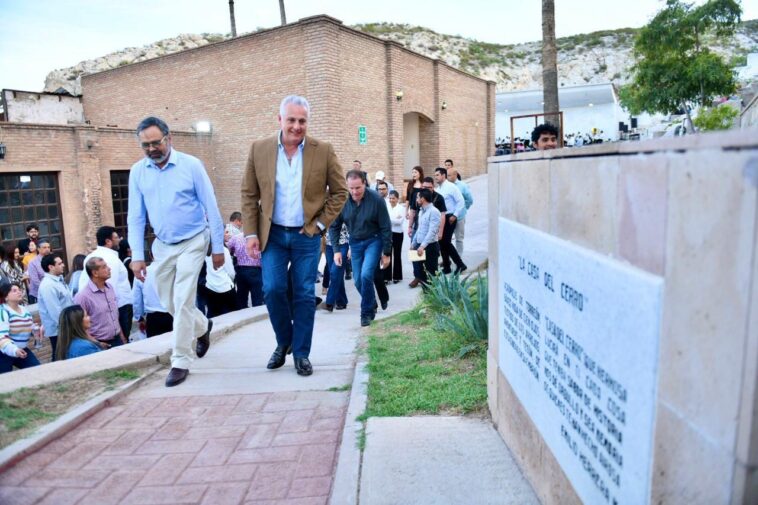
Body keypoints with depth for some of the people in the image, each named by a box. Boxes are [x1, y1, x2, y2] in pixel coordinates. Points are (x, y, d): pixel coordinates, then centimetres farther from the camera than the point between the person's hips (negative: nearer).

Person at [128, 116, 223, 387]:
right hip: (162, 246, 5)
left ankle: (180, 362, 5)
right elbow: (135, 216, 3)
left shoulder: (191, 165, -12)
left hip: (192, 243, -5)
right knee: (169, 303, 14)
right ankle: (203, 327, 42)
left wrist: (218, 247, -7)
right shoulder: (137, 171, 0)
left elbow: (211, 207, -8)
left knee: (182, 303, -8)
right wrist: (137, 255, -1)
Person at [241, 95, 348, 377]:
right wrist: (251, 233, -3)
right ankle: (284, 341, 23)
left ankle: (301, 353, 18)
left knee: (305, 295, 3)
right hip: (272, 234, 1)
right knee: (273, 290, -3)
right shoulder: (259, 149, 0)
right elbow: (249, 194, 4)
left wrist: (321, 224, -5)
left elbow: (339, 192, 2)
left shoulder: (324, 151, -4)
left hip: (306, 235, -1)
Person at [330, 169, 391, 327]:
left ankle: (366, 312, 0)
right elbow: (334, 226, -2)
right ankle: (371, 303, 35)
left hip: (374, 240, -3)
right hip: (355, 243, 4)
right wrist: (336, 250, -7)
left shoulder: (376, 199, -20)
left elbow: (386, 228, -13)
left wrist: (386, 253, -9)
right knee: (358, 281, 7)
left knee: (366, 275, -20)